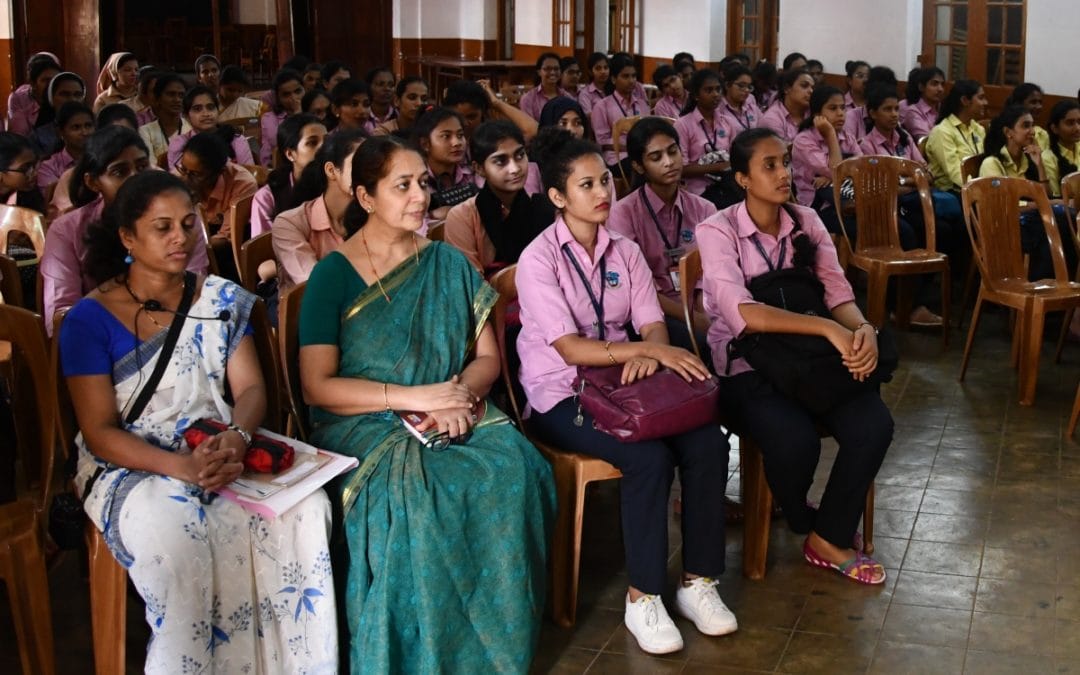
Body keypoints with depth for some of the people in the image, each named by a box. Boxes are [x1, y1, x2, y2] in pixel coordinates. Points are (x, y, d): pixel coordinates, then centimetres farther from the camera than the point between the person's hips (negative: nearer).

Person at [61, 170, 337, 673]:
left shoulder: (222, 300, 9)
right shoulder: (90, 320, -4)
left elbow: (250, 388, 4)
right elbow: (100, 433, -8)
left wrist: (236, 438, -21)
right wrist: (180, 466, -25)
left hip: (222, 452, 4)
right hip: (130, 467, -3)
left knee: (306, 508, -25)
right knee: (177, 541, -36)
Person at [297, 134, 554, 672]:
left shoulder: (448, 264, 12)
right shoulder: (333, 275, 0)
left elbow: (487, 356, 12)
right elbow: (317, 385, -7)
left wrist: (460, 394, -11)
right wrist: (416, 396, -15)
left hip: (454, 418, 4)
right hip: (363, 425, -3)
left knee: (514, 468, -28)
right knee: (409, 490, -36)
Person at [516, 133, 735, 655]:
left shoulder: (624, 251, 9)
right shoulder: (538, 258, -9)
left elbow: (652, 323, 2)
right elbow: (569, 348, -17)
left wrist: (647, 354, -23)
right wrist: (651, 350, -24)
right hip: (559, 396, -5)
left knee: (708, 441, -20)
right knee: (649, 455, -30)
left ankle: (699, 582, -8)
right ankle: (643, 598, -16)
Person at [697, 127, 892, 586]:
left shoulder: (806, 223, 7)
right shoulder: (718, 232, -10)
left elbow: (838, 293, -2)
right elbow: (741, 313, -23)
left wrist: (863, 329, -26)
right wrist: (828, 328, -31)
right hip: (745, 366, -4)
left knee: (874, 426, -21)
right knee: (796, 440, -31)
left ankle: (828, 538, 0)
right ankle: (801, 521, 5)